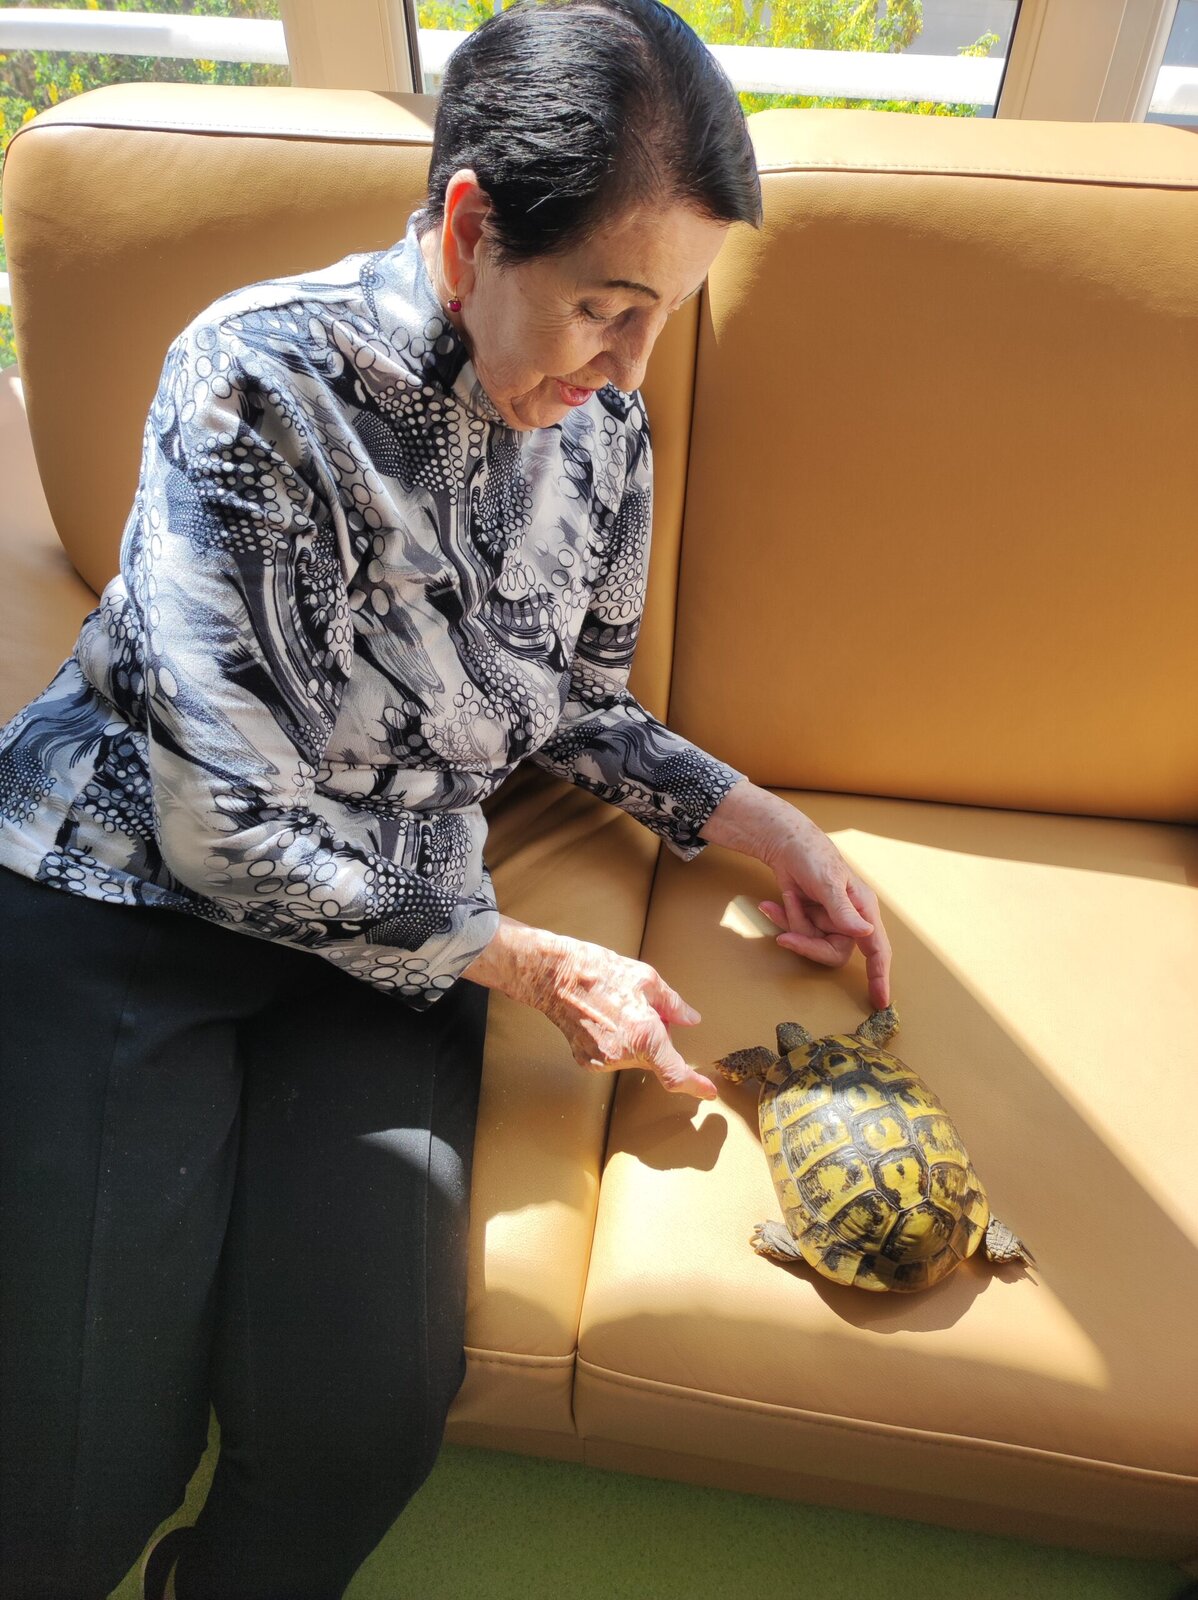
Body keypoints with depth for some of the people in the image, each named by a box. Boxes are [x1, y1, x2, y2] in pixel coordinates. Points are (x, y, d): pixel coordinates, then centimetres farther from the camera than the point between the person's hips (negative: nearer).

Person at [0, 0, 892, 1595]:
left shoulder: (603, 427, 1)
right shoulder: (260, 381, -17)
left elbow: (584, 704, 14)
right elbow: (229, 830, -19)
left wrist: (762, 821, 1)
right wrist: (528, 964, -14)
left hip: (394, 915, 4)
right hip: (131, 885, -3)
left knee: (370, 1407, -14)